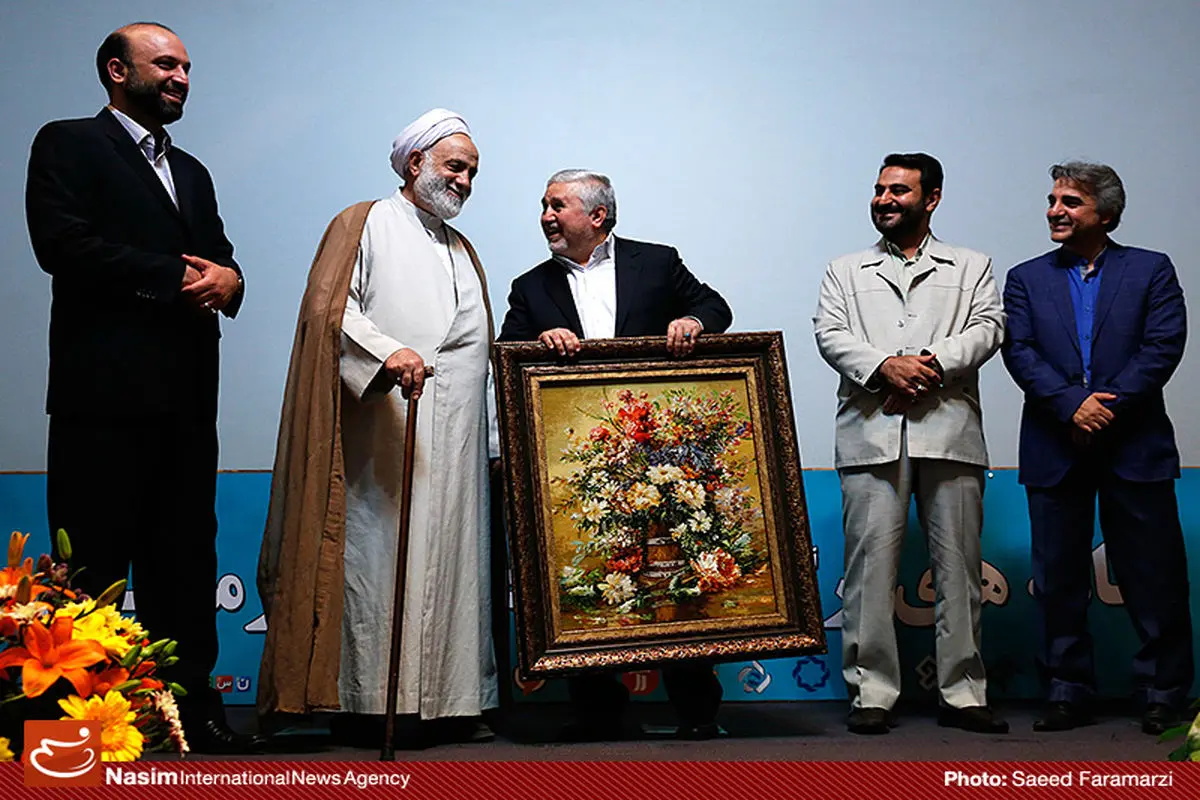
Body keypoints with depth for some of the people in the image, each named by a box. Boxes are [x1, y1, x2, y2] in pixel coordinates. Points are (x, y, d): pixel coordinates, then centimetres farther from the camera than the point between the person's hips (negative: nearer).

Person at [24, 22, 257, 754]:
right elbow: (63, 243, -12)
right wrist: (174, 278, -12)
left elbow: (220, 260, 19)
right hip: (106, 391, -7)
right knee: (94, 563, -2)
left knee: (184, 560, 9)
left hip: (186, 394, 7)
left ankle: (190, 703, 16)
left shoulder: (190, 172, 25)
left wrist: (225, 280, -6)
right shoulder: (68, 145, 3)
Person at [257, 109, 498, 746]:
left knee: (452, 560, 5)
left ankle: (451, 697, 10)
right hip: (386, 430, -7)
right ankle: (376, 700, -2)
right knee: (380, 558, -7)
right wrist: (387, 352, -24)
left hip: (454, 442, 7)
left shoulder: (462, 250, 26)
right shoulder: (366, 225, 5)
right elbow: (329, 308, -9)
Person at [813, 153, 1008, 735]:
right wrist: (884, 366, -12)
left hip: (950, 431, 0)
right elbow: (829, 334, 5)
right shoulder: (846, 272, 20)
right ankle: (871, 693, 1)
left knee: (958, 566, 1)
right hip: (872, 433, 0)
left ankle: (962, 694, 9)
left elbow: (988, 328, 3)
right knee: (870, 564, -5)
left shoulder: (970, 268, 19)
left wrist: (933, 362, -13)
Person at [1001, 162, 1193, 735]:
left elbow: (1164, 346, -4)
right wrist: (1073, 404, -15)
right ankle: (1068, 693, 15)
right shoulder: (1026, 279, 12)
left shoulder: (1151, 270, 7)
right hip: (1054, 450, 2)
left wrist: (1107, 406, -14)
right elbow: (1020, 352, -1)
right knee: (1057, 579, 5)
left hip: (1135, 446, -2)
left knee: (1153, 578, 1)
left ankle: (1163, 697, 12)